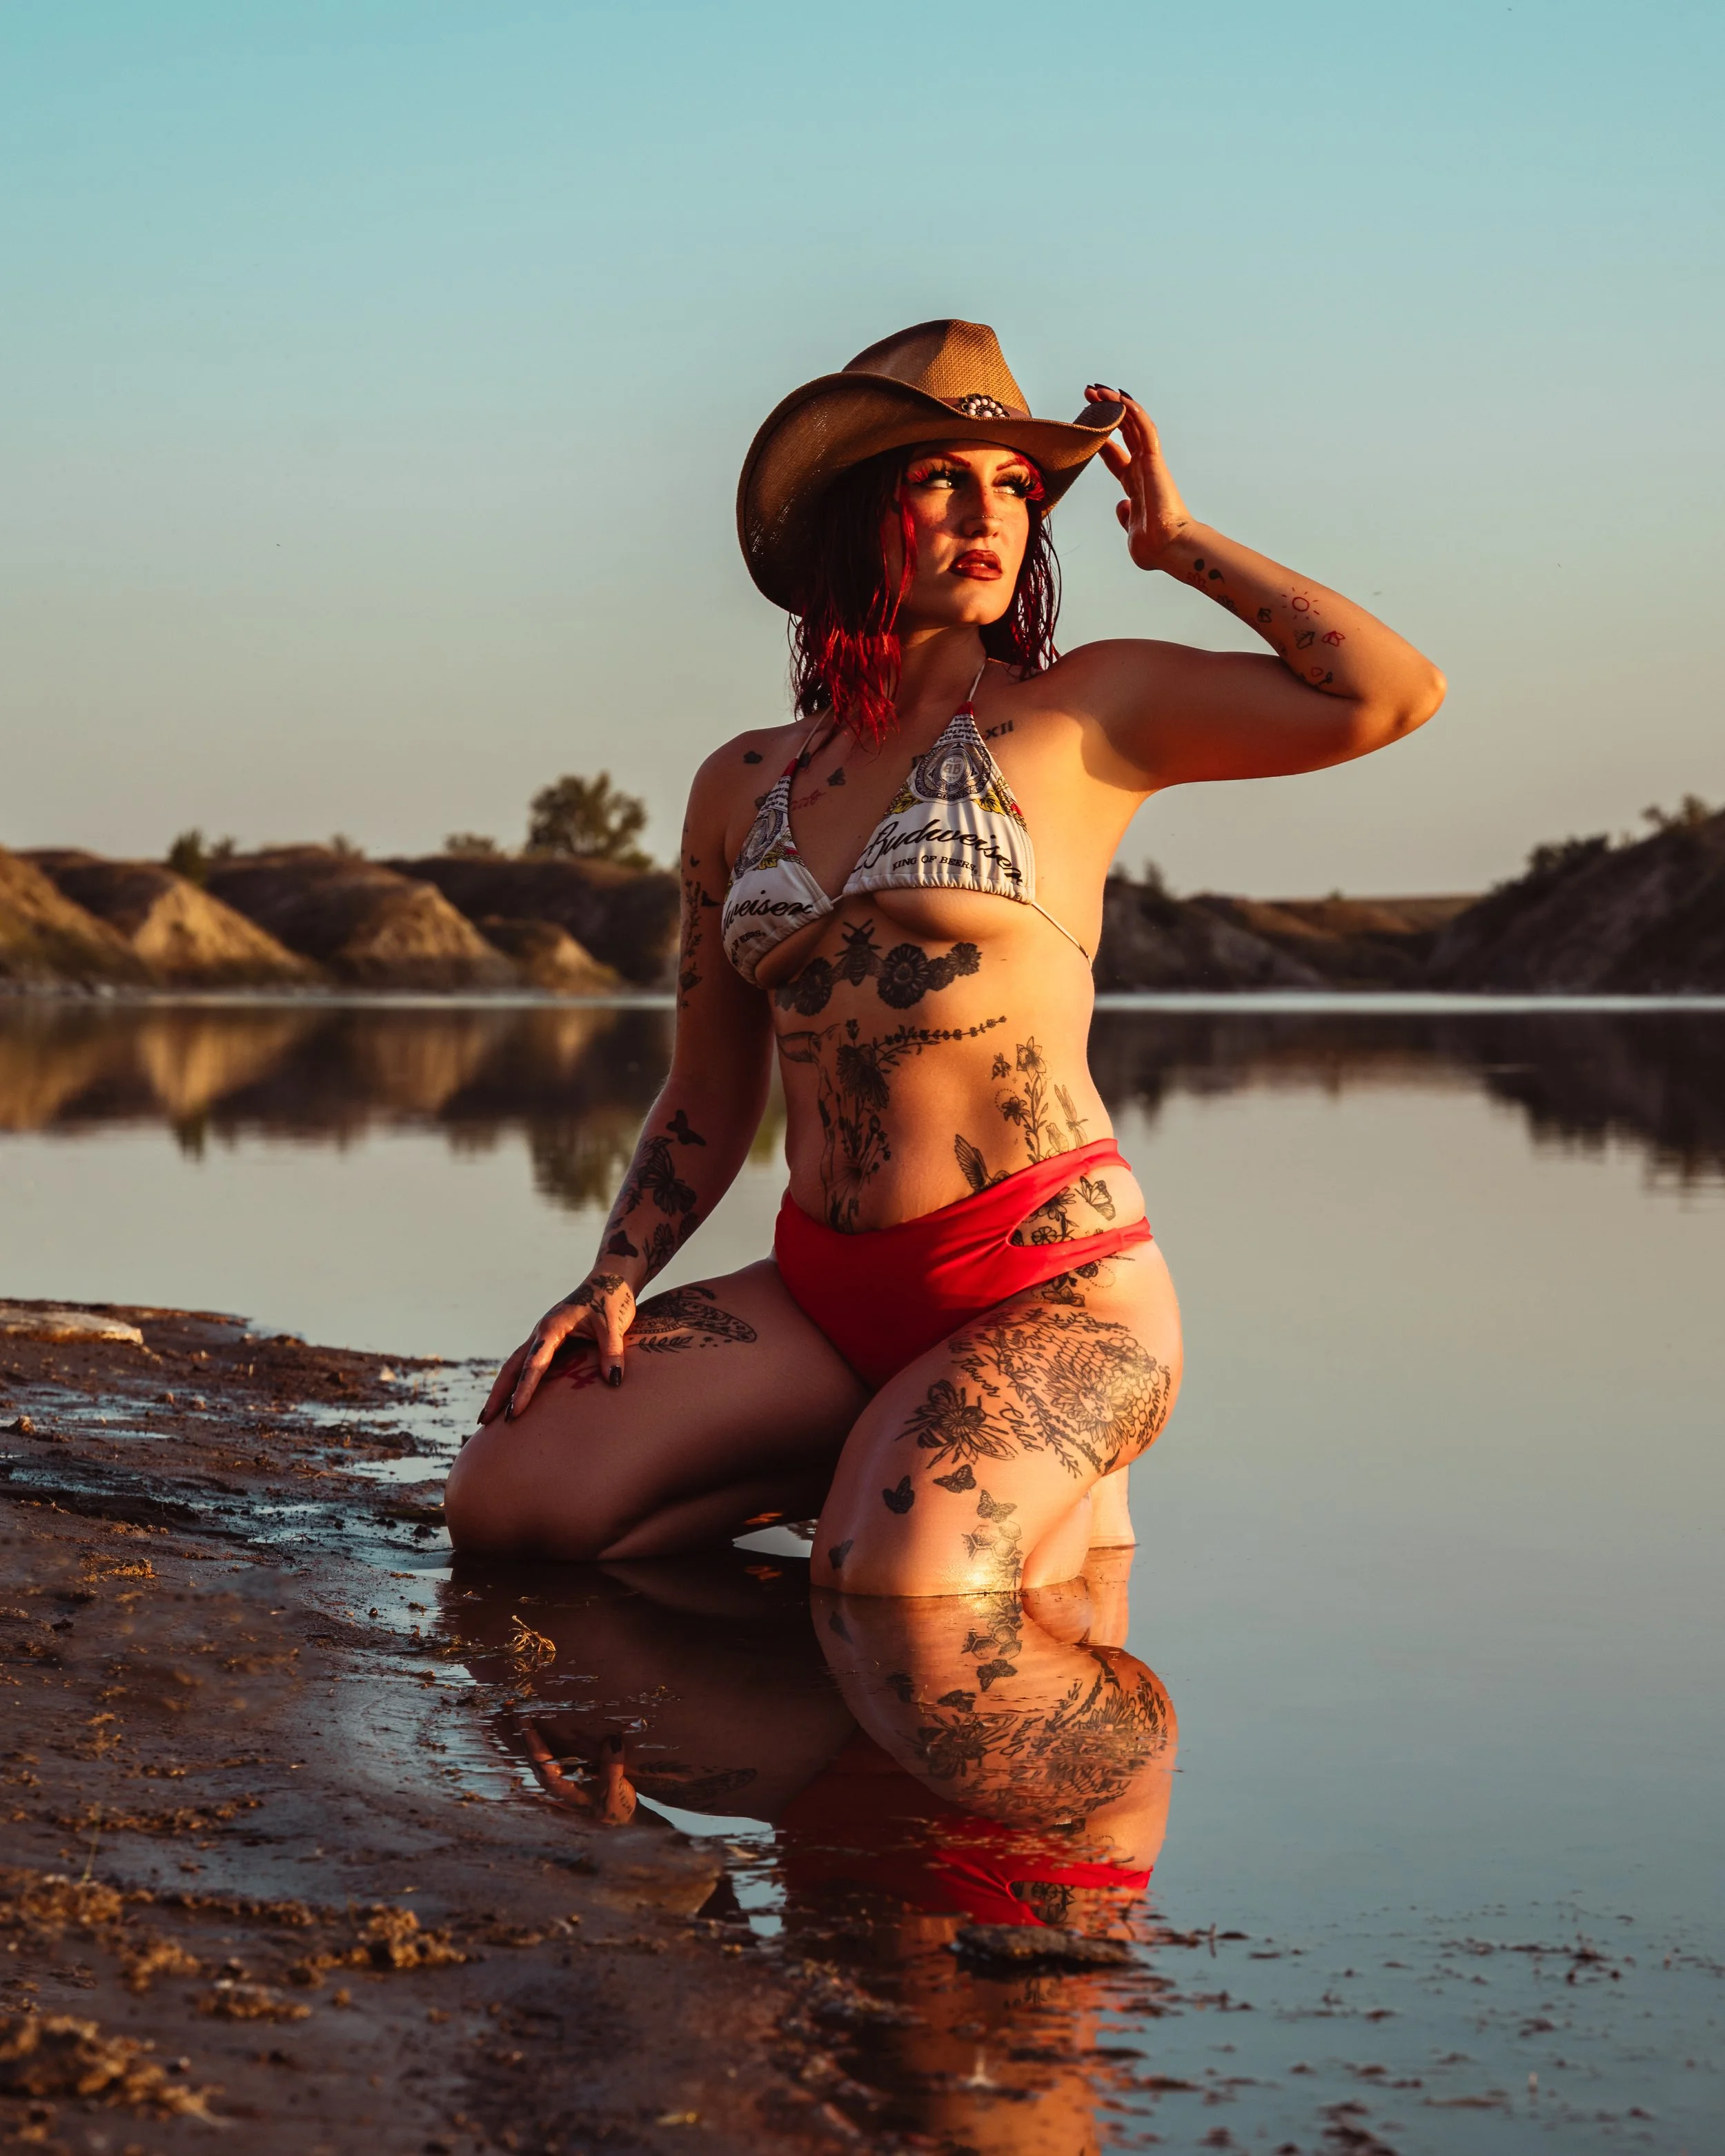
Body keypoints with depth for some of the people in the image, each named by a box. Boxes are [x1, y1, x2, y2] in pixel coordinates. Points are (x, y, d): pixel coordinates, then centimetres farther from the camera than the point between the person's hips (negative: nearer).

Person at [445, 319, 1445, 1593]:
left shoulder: (1085, 714, 3)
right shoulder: (744, 786, 14)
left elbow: (1395, 696, -8)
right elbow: (710, 1100, 20)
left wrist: (1180, 543, 1)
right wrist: (615, 1281, 4)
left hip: (1052, 1292, -4)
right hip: (824, 1294, 5)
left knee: (900, 1594, -30)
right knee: (504, 1503, -12)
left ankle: (1057, 1474, 6)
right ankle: (901, 1449, 7)